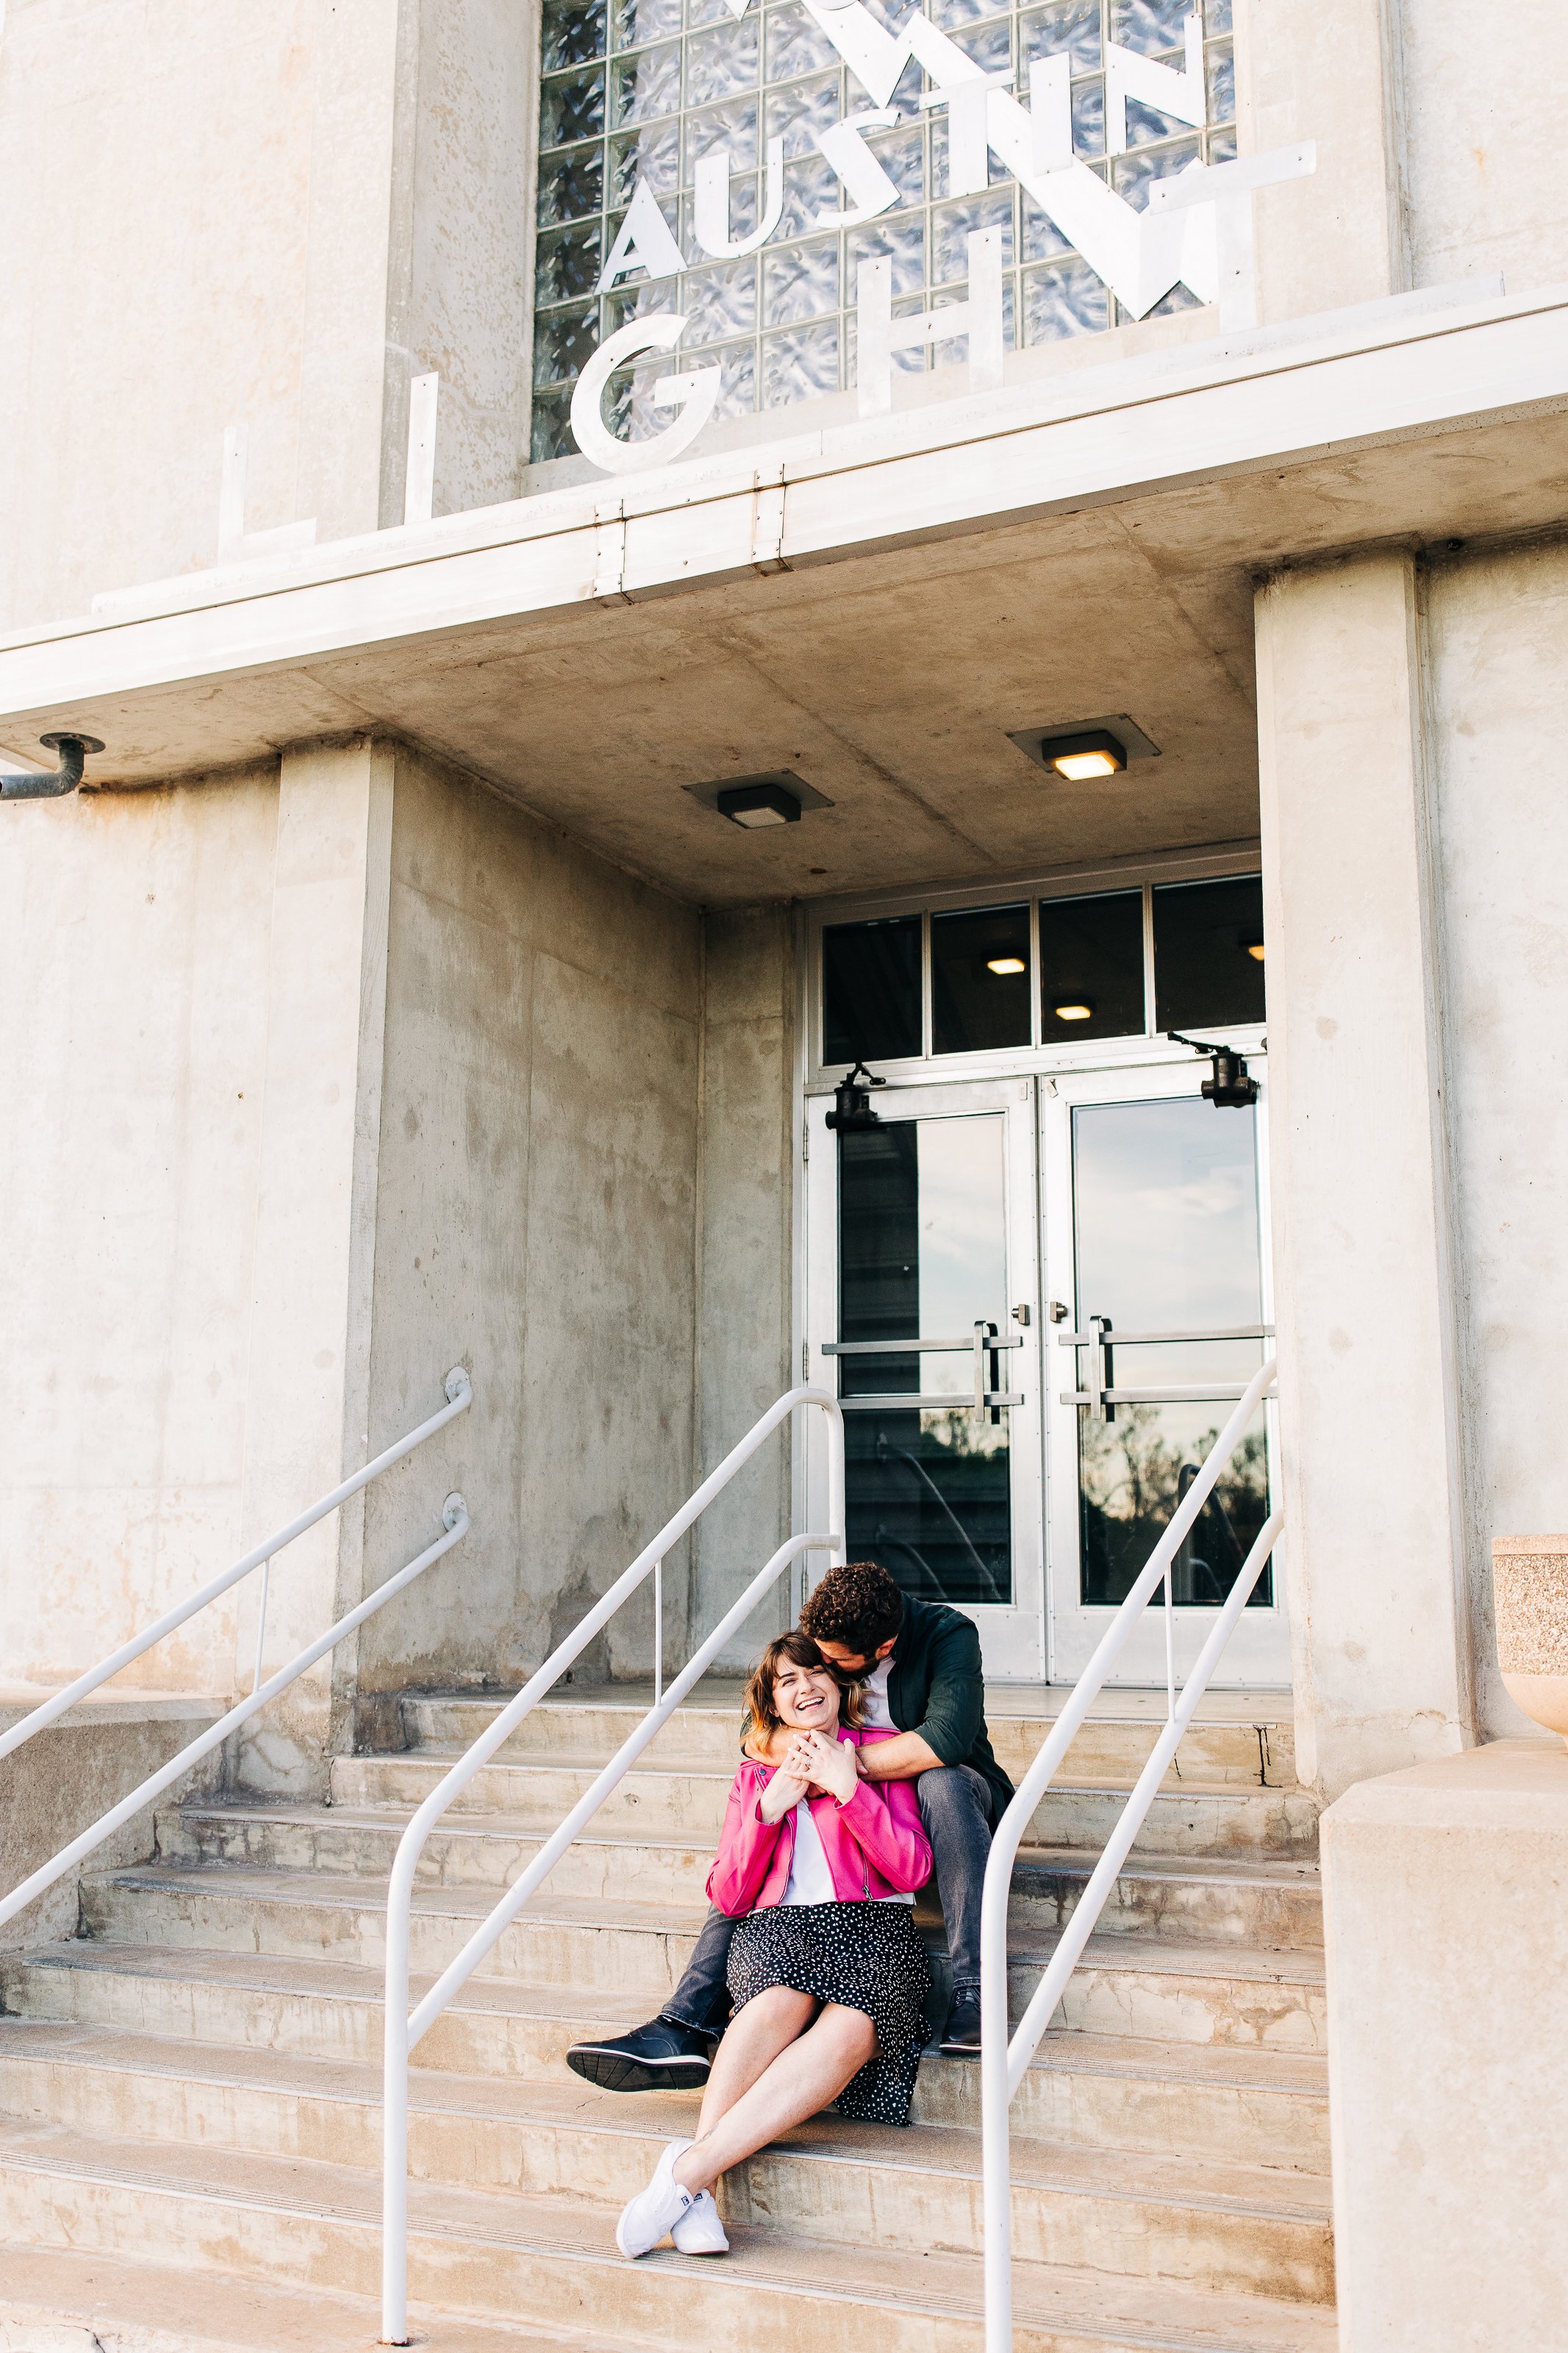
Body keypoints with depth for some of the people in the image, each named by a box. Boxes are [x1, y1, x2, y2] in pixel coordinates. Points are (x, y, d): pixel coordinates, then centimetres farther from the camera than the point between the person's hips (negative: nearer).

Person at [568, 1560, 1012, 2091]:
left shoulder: (948, 1635, -21)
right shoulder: (819, 1638, -6)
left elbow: (944, 1740, -35)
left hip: (937, 1796, -5)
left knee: (942, 1784, -39)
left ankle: (972, 1997, -39)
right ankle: (683, 2028, -26)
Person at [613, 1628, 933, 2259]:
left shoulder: (881, 1753, 18)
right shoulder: (756, 1774, 24)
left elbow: (913, 1871, 6)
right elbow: (728, 1896, 14)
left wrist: (850, 1789, -3)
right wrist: (770, 1809, 1)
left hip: (873, 1925, -1)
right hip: (778, 1925, 1)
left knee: (852, 2029, -36)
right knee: (783, 2001, -37)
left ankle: (691, 2167, -41)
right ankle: (699, 2189, -39)